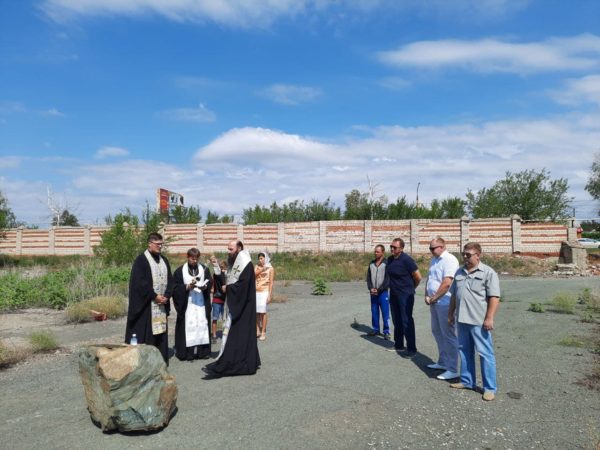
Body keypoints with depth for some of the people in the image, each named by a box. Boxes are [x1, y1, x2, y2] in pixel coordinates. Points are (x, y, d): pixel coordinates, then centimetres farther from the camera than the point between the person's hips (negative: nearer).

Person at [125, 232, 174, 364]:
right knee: (145, 332, -3)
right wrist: (154, 296, -15)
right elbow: (140, 282, -15)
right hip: (145, 304, -6)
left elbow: (170, 280, 11)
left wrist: (166, 295, -4)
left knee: (160, 331, 8)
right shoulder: (141, 260, -8)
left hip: (162, 303, 6)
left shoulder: (164, 260, 12)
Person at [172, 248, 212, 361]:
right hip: (187, 304, -2)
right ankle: (187, 353, 2)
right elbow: (175, 287, -3)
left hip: (202, 304, 2)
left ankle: (203, 351, 10)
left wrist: (205, 287, -14)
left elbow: (210, 283, 7)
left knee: (202, 326, 3)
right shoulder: (180, 271, 0)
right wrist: (187, 286, -17)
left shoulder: (204, 269, 7)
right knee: (188, 327, -3)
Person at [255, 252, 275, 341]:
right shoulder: (257, 267, 12)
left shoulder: (270, 268, 0)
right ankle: (257, 331, 17)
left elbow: (271, 283, -3)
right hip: (255, 292, 4)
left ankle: (263, 333, 0)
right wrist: (262, 269, -17)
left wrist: (270, 295, -9)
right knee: (256, 312, 5)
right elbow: (254, 274, -7)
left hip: (264, 292, -4)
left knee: (262, 312, -5)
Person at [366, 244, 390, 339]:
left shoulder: (387, 263, -7)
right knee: (374, 312, 10)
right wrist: (371, 288, -3)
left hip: (383, 292, -5)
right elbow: (368, 277, 11)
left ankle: (386, 332, 6)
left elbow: (388, 279, -11)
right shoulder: (372, 263, 10)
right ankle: (376, 330, 21)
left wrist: (379, 290, -13)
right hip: (373, 292, 5)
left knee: (385, 313, -2)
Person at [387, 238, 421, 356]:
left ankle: (411, 348, 1)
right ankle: (398, 345, 27)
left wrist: (411, 288, 1)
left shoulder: (407, 260, -17)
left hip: (405, 295, -8)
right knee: (397, 320, 15)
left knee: (407, 321, -6)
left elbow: (418, 277, -14)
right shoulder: (390, 259, 6)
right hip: (393, 294, 8)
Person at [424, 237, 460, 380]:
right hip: (434, 303, 9)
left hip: (445, 303, -9)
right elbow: (429, 278, 16)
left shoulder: (449, 260, -16)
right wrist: (427, 296, 2)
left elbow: (446, 283, -23)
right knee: (437, 332, 18)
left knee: (448, 335, -3)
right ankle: (443, 362, 32)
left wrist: (433, 298, -14)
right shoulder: (434, 259, 13)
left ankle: (452, 369, 5)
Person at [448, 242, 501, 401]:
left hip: (479, 321, -7)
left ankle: (490, 388, 10)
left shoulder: (488, 272, -8)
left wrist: (489, 318, -17)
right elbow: (454, 294, 18)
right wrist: (451, 314, 16)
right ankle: (467, 381, 28)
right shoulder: (459, 272, 12)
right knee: (465, 351, 15)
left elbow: (494, 297, -12)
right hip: (462, 319, 7)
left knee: (485, 354, 1)